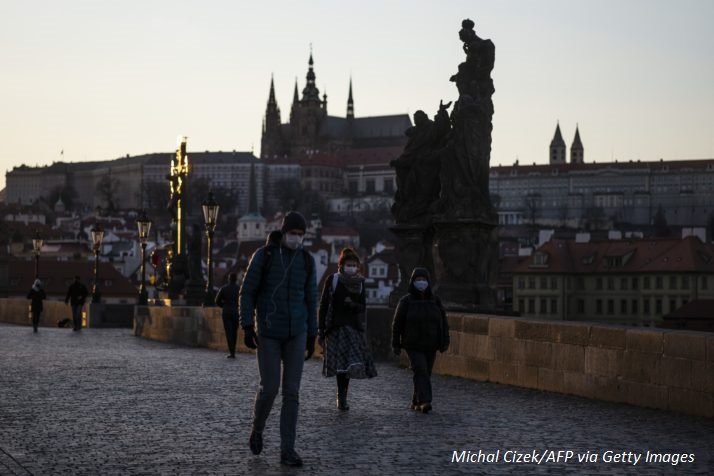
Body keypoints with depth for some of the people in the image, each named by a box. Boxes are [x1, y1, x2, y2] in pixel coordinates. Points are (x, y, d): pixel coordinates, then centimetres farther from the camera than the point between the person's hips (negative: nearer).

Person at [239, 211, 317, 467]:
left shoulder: (307, 260, 4)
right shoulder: (263, 255, -6)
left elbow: (310, 299, 10)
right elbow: (247, 292, -4)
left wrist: (312, 337, 10)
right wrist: (247, 328, -12)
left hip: (296, 333, 3)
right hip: (268, 331, -2)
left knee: (291, 391, -3)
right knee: (269, 388, -4)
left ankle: (287, 450, 2)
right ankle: (258, 428, 29)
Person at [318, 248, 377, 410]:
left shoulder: (360, 282, 9)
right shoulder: (332, 280, -2)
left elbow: (363, 306, 13)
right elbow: (323, 306, -1)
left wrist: (354, 305, -11)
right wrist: (321, 330, -5)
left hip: (353, 328, 3)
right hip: (336, 328, -3)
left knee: (349, 364, -4)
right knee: (341, 364, -11)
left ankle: (342, 397, 8)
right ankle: (341, 397, -3)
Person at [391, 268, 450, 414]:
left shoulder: (435, 301, 5)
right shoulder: (406, 302, -2)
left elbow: (443, 322, 7)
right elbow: (397, 324, 0)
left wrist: (445, 342, 1)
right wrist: (396, 344, -1)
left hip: (430, 346, 4)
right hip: (413, 346, -4)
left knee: (425, 373, 8)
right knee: (421, 371, -18)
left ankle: (416, 402, 21)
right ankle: (424, 401, -26)